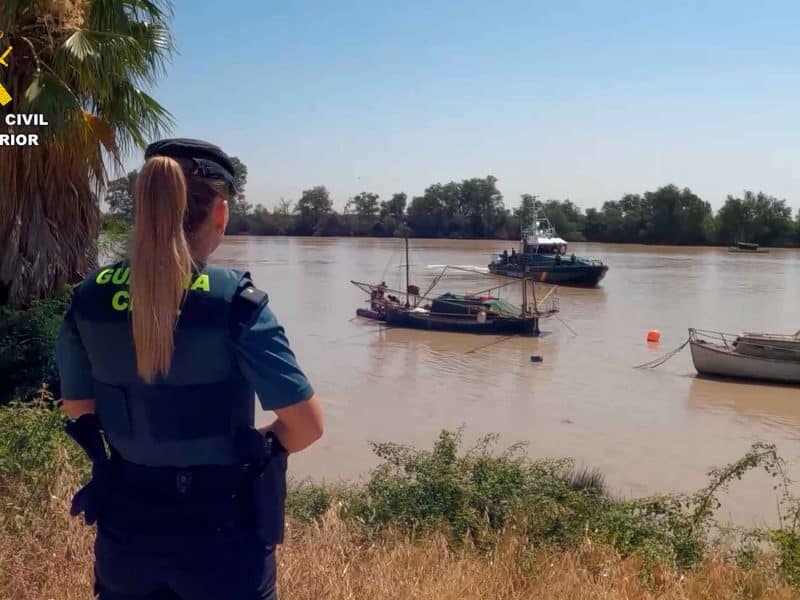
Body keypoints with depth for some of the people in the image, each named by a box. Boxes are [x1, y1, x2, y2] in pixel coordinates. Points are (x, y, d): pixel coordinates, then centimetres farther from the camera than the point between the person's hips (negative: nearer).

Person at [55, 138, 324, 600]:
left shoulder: (89, 298, -7)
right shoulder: (235, 301, -21)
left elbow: (78, 410, 7)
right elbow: (308, 425, -17)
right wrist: (257, 450, 1)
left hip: (125, 527, 4)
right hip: (221, 532, -3)